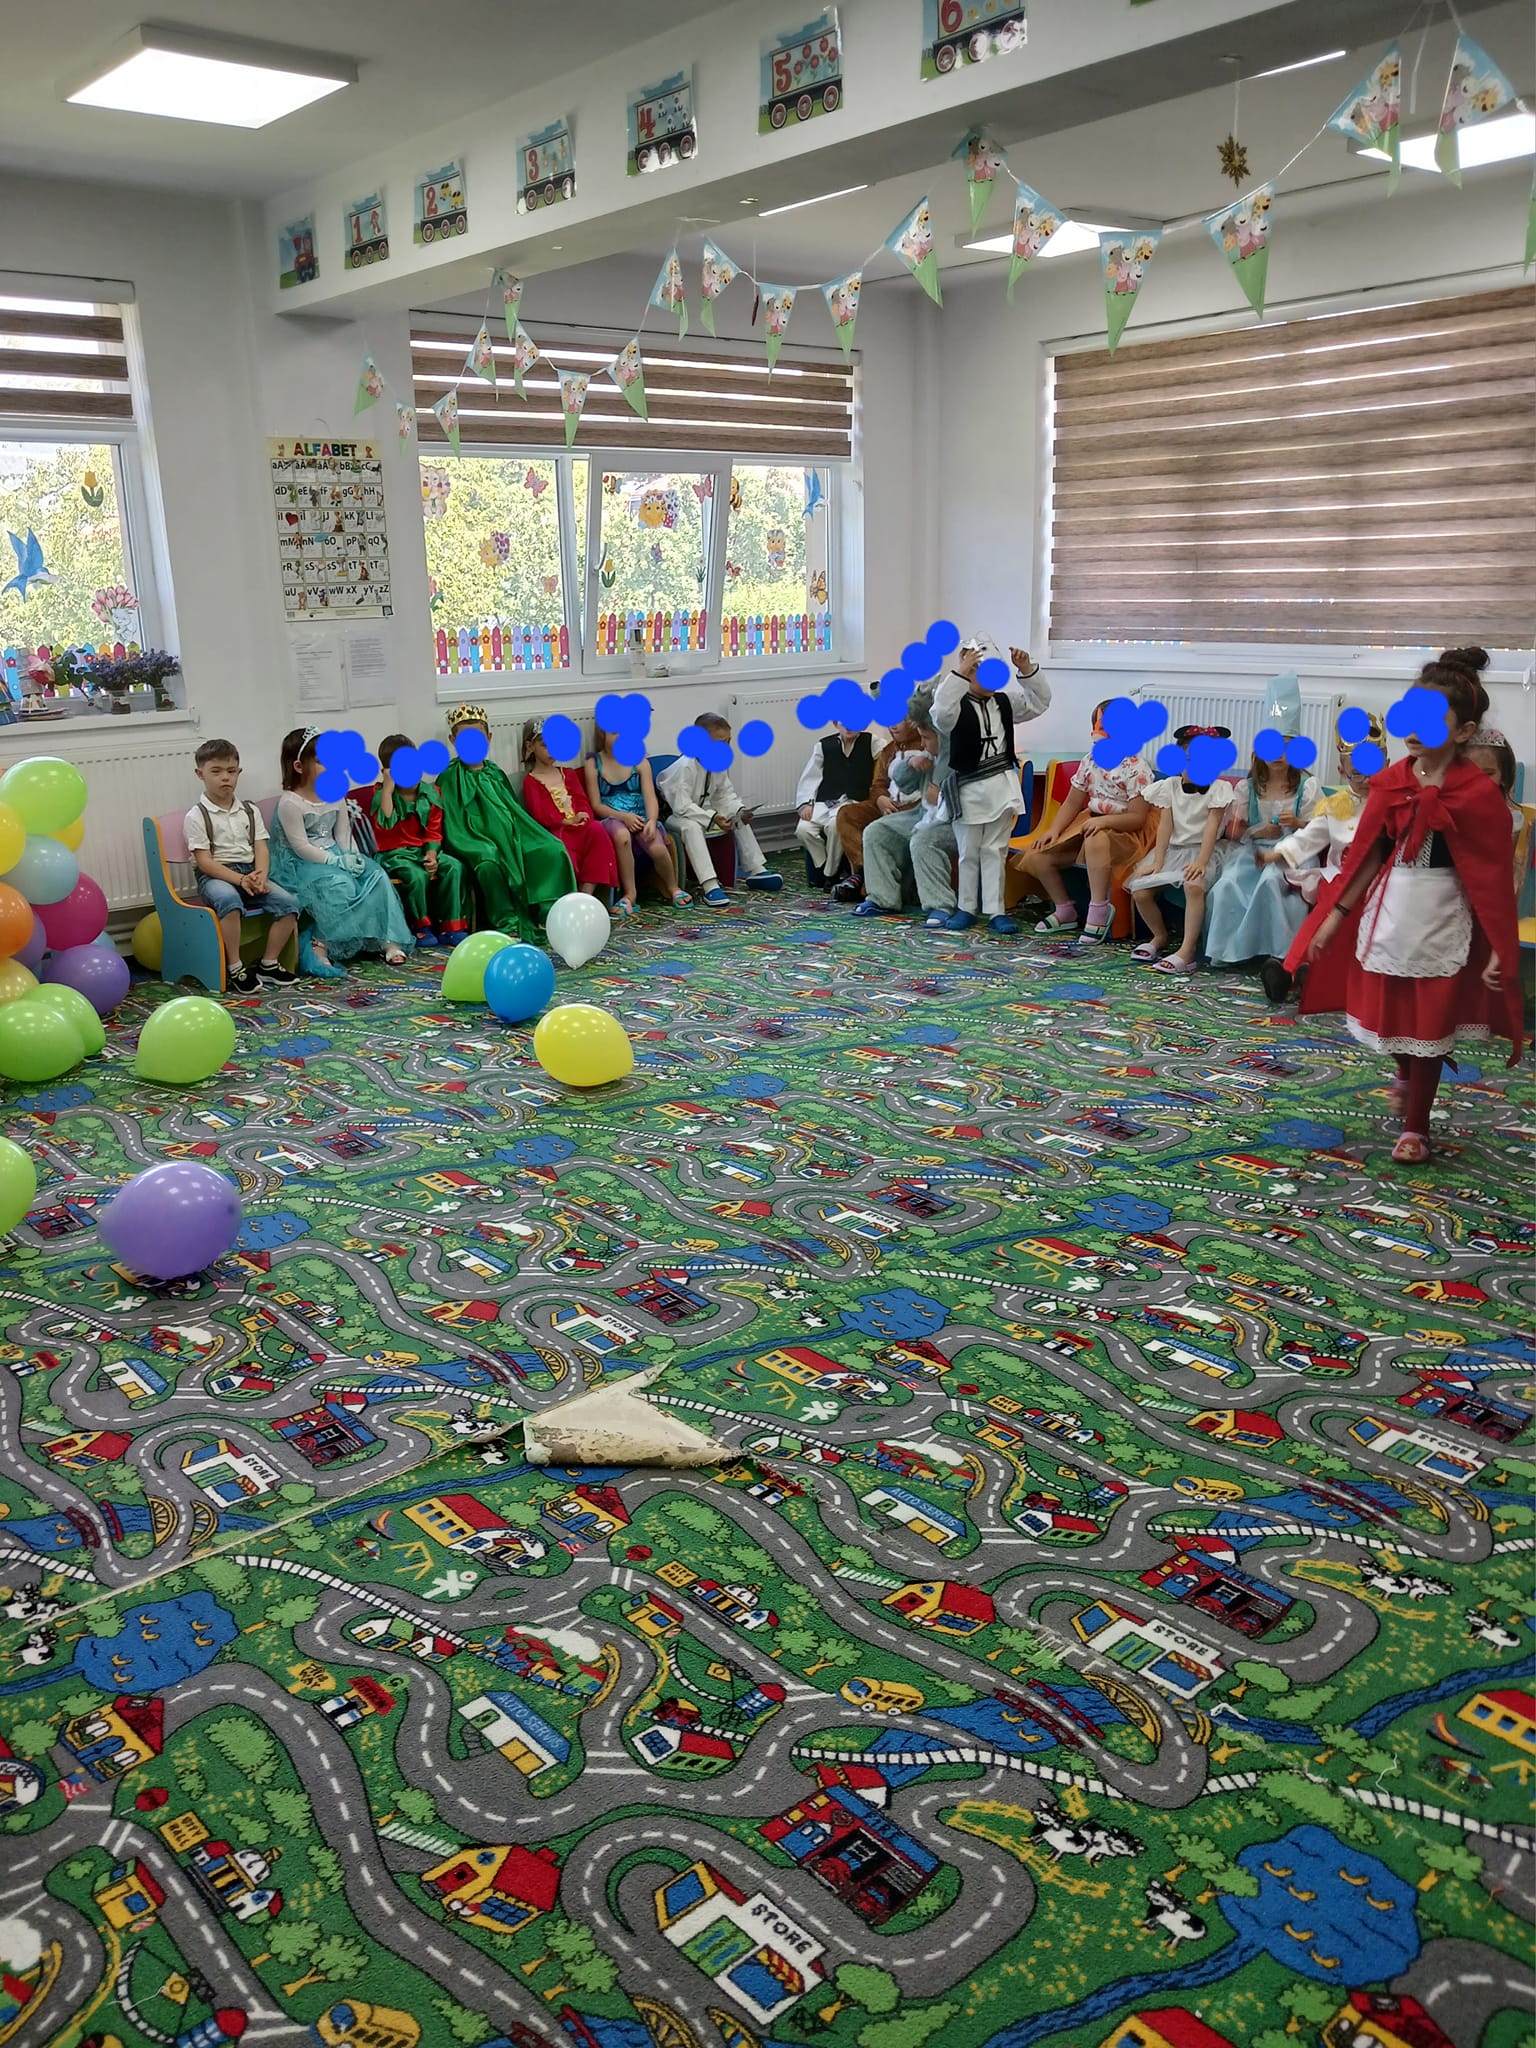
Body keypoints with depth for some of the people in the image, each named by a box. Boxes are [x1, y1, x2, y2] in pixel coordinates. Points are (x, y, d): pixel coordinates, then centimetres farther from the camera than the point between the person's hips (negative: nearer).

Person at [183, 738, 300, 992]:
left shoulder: (250, 811, 14)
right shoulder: (197, 816, -2)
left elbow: (261, 848, 5)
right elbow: (204, 861, -10)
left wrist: (261, 875, -17)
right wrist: (240, 879, -22)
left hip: (249, 872, 5)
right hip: (215, 876, -5)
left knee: (288, 903, -19)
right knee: (229, 900, -40)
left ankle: (269, 963, -6)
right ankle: (234, 968, -29)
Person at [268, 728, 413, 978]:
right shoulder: (290, 802, -14)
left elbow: (343, 833, 9)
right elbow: (301, 847, -18)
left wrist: (352, 856, -10)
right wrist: (337, 861, -22)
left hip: (334, 854, 7)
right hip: (301, 864, -7)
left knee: (377, 876, -15)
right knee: (340, 886, -33)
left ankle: (388, 940, -13)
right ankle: (319, 945, -22)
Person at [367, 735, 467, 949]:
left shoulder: (430, 793, 6)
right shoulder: (382, 793, -4)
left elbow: (434, 831, 8)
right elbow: (384, 824, -24)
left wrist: (432, 854, -10)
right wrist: (388, 788, -24)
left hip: (422, 850, 4)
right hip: (393, 854, -4)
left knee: (454, 867, -22)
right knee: (416, 875, -34)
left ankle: (451, 927, -15)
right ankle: (422, 927, -11)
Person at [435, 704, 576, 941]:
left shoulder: (496, 774, 19)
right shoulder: (449, 778, 2)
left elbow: (515, 813, 19)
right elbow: (452, 826, -6)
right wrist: (484, 847, -20)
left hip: (510, 840, 5)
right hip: (475, 845, -5)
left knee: (553, 850, -19)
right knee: (489, 864, -40)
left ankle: (546, 912, -16)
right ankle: (507, 925, -33)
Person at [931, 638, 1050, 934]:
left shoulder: (1005, 702, 8)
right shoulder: (958, 706, -8)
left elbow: (1039, 701, 9)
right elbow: (941, 713, -30)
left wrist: (1027, 670, -5)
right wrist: (959, 673, -34)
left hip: (1002, 785, 4)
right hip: (969, 788, -3)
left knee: (995, 851, 7)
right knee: (969, 852, 7)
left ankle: (995, 910, 11)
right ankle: (966, 908, 18)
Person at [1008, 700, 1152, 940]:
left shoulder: (1135, 769, -14)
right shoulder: (1090, 760, 5)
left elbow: (1137, 817, -18)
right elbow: (1072, 803, 8)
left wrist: (1103, 821, -32)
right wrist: (1054, 830, -7)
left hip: (1124, 833, -7)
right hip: (1089, 826, 7)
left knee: (1095, 840, -42)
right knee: (1037, 855, -6)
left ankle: (1098, 909, -34)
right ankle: (1064, 911, 9)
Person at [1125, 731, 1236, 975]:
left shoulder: (1219, 788, -4)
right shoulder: (1170, 786, 4)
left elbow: (1212, 827, -13)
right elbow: (1165, 826, -1)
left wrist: (1201, 862, -25)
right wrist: (1157, 863, -11)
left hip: (1201, 850, -4)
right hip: (1171, 849, 4)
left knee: (1193, 885, -37)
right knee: (1140, 890, -17)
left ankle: (1187, 952, -32)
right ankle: (1160, 936, 12)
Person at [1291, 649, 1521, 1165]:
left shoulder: (1478, 794, -14)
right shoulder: (1391, 782, -2)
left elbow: (1492, 879, -11)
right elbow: (1367, 856, 5)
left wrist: (1499, 950, -11)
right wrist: (1332, 918, 5)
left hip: (1439, 926, -4)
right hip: (1388, 916, 4)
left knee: (1426, 1026, 9)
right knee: (1390, 1015, 17)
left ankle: (1415, 1127, 26)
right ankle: (1405, 1078, 50)